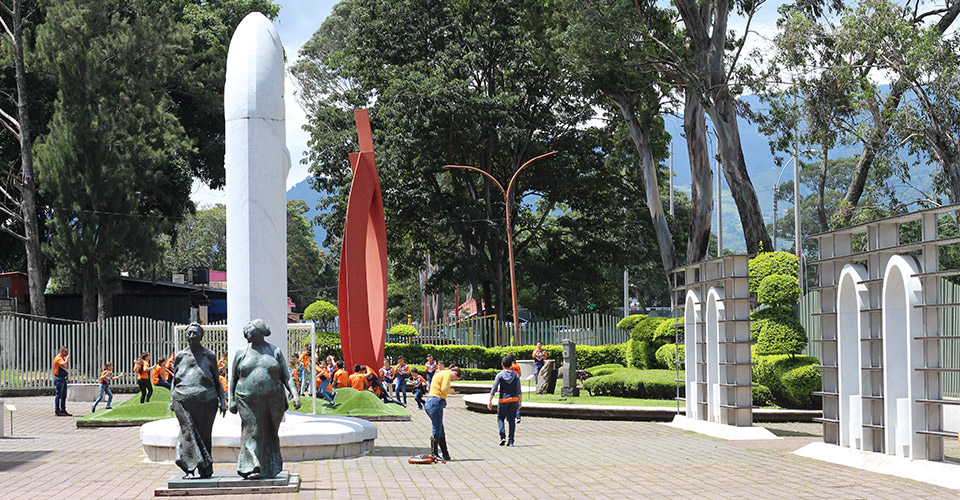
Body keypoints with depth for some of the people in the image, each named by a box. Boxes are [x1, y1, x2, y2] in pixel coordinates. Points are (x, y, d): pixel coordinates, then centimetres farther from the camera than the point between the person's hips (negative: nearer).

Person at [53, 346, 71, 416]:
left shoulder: (64, 358, 17)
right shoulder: (58, 358, -13)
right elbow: (64, 364, -31)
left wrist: (68, 378, 20)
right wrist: (67, 357, -16)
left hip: (64, 379, 9)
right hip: (59, 378, -9)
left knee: (64, 395, 9)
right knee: (59, 395, -7)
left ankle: (63, 410, 13)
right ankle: (57, 410, -4)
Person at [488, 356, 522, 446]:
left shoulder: (500, 375, -4)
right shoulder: (516, 375, 3)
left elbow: (494, 389, -7)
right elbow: (518, 390, 0)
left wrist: (490, 401, -5)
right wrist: (520, 401, 6)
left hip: (503, 400, -2)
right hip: (514, 399, 2)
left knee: (500, 418, 13)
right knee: (511, 420, 8)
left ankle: (503, 437, -6)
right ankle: (511, 441, 4)